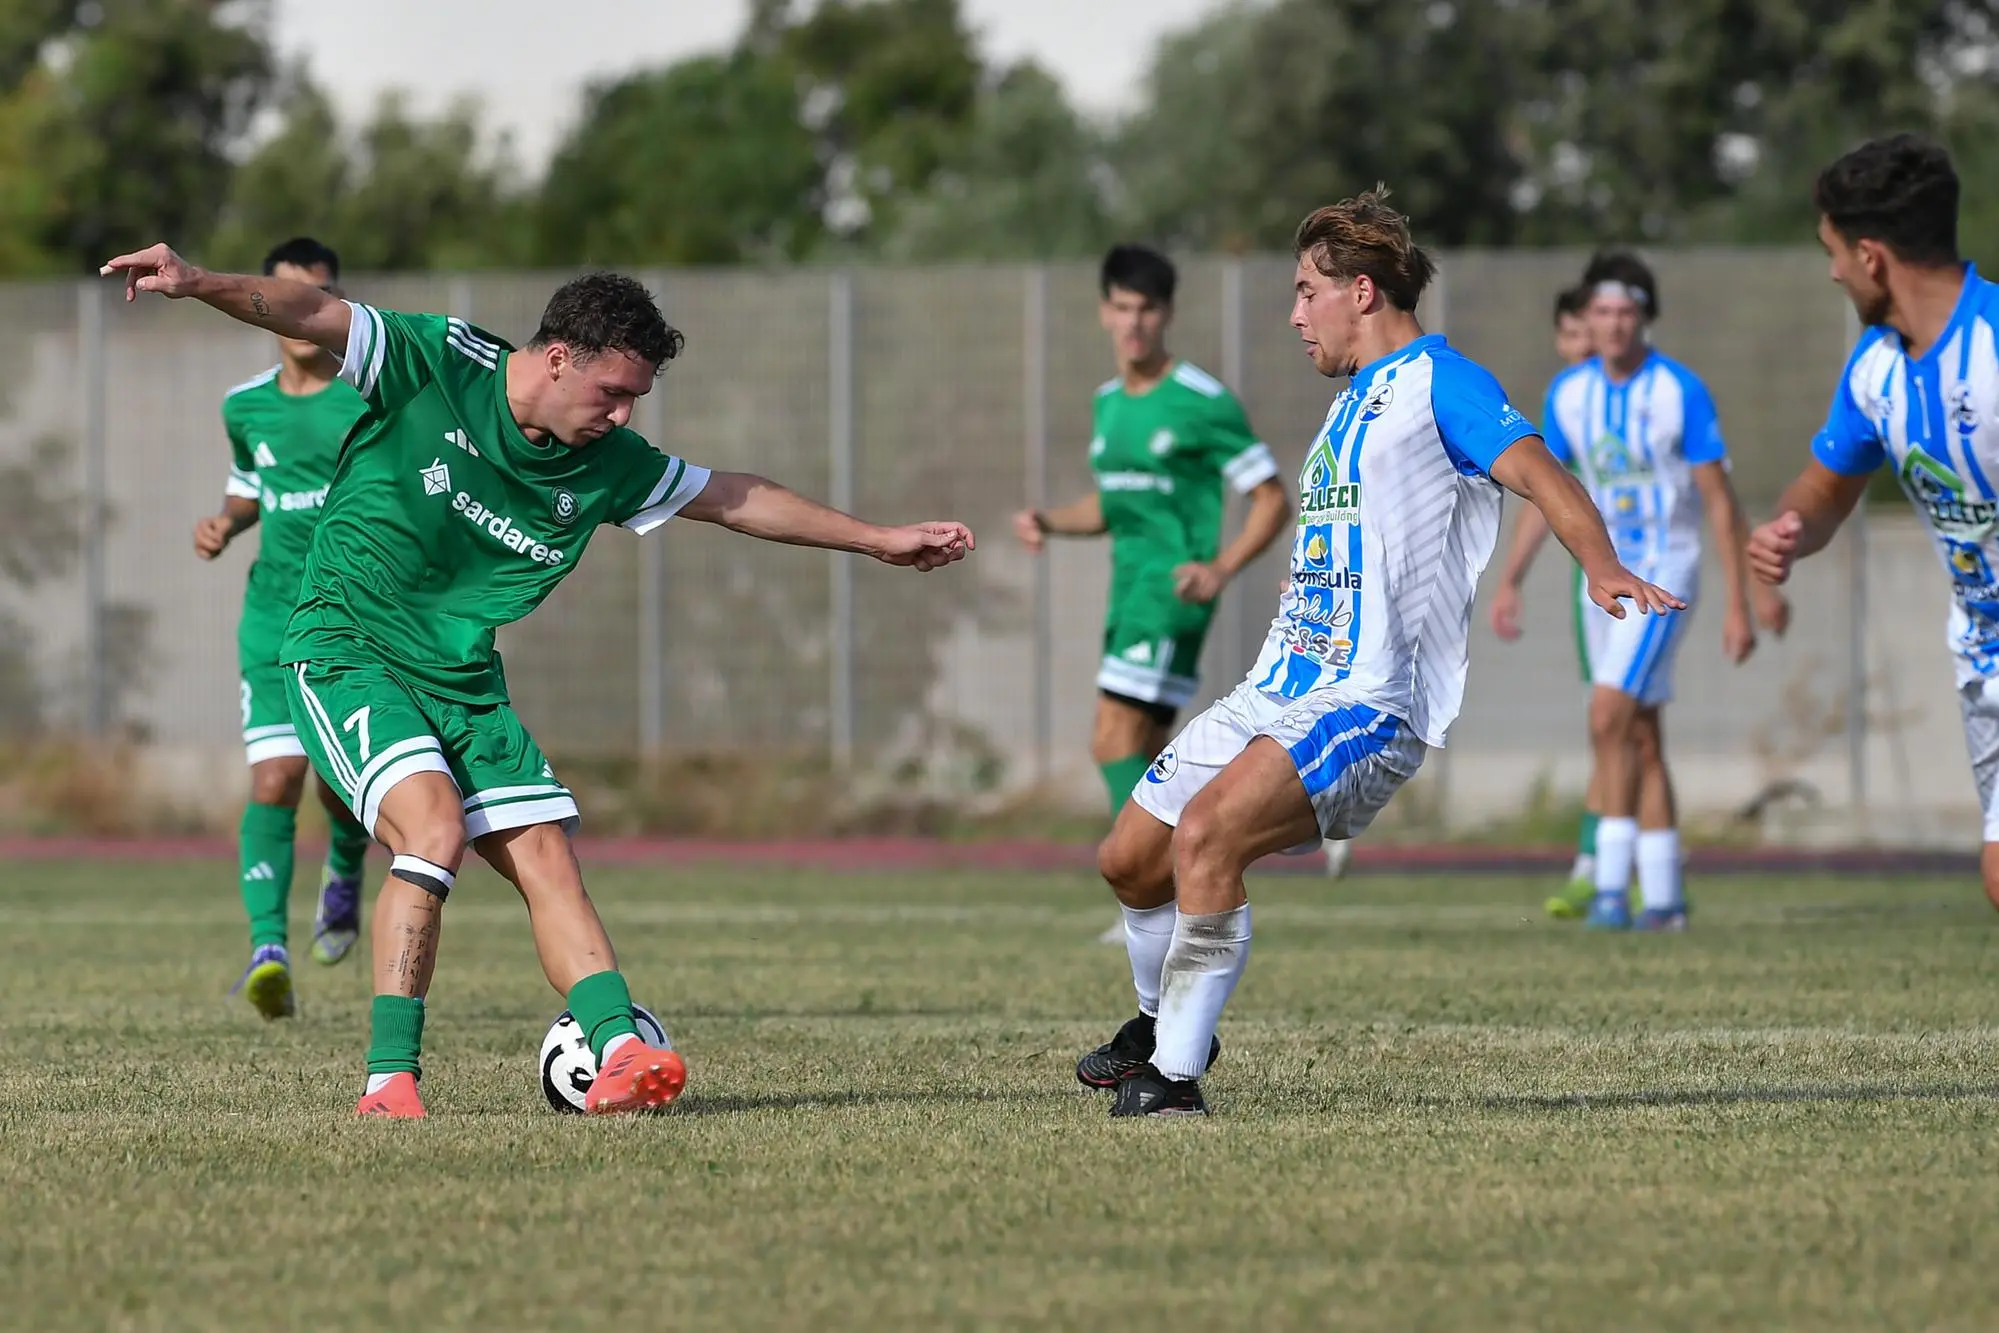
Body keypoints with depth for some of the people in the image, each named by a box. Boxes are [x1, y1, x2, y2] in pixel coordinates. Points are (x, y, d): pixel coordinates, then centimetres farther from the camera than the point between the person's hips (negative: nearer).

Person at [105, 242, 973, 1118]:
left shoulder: (605, 464, 2)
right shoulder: (436, 366, -14)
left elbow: (732, 498, 15)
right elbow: (310, 314, -23)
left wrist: (875, 539, 20)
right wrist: (200, 284, -40)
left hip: (464, 682, 7)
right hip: (347, 655, -6)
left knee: (547, 859, -6)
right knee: (434, 828, -25)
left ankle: (618, 1052, -11)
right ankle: (388, 1082, -21)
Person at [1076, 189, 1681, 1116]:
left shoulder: (1435, 379, -6)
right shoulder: (1355, 399, 22)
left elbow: (1537, 473, -22)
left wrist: (1602, 569, -39)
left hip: (1367, 705, -10)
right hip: (1278, 691, 10)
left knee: (1206, 833, -30)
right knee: (1129, 858, 13)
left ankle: (1175, 1075, -23)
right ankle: (1161, 1023, 39)